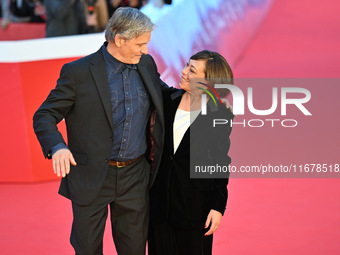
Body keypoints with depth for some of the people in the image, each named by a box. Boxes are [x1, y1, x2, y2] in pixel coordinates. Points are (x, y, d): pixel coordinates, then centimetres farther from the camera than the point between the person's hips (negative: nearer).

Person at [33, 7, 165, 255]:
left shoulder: (146, 64, 5)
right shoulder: (78, 72, -11)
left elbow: (163, 95, 24)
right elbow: (44, 116, -10)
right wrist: (56, 147, -29)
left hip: (135, 177, 4)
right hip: (91, 177, -4)